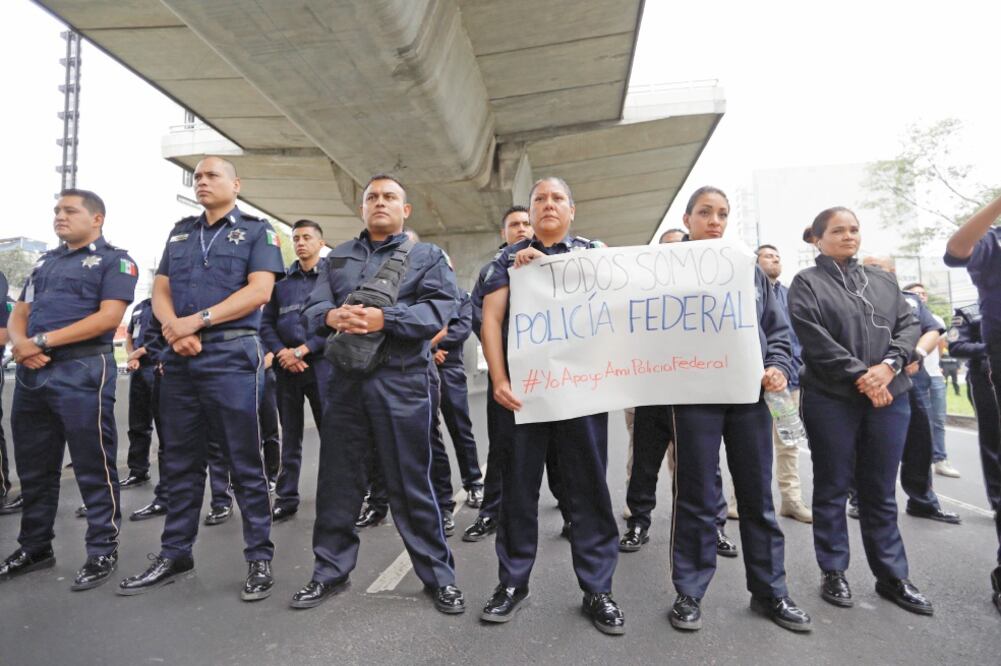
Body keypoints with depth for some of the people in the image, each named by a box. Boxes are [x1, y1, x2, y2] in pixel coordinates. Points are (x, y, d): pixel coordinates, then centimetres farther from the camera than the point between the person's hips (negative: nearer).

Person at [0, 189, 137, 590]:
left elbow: (109, 316, -13)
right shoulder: (45, 262, 21)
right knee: (33, 467, 14)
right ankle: (34, 548, 28)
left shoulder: (114, 260, 0)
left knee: (93, 468, -2)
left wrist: (42, 341, -15)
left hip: (82, 372, -7)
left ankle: (103, 552, 8)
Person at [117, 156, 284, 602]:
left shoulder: (257, 231, 3)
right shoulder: (180, 233, 20)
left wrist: (197, 320, -16)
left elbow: (259, 291, -10)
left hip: (233, 356, -6)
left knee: (245, 463, -1)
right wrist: (172, 326, -9)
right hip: (179, 358, 6)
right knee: (180, 462, 12)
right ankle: (174, 555, 25)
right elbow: (159, 290, 13)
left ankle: (260, 558, 8)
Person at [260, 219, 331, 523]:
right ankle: (286, 498, 17)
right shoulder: (281, 280, 13)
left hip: (322, 364, -3)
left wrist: (302, 350, -12)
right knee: (290, 435, 9)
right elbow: (267, 323, 11)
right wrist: (283, 353, -6)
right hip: (286, 368, 3)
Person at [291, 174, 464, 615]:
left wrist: (384, 318, -21)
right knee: (337, 480, 10)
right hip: (345, 380, 4)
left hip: (401, 381, -3)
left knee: (411, 483, 2)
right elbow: (313, 307, 7)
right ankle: (330, 571, 27)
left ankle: (439, 576, 17)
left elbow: (440, 310, -9)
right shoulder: (338, 257, 19)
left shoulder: (427, 256, 8)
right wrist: (332, 316, -17)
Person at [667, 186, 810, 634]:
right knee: (696, 499, 4)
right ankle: (689, 593, 17)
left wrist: (779, 367, 0)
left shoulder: (750, 270, 15)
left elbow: (777, 330, 16)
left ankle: (769, 592, 26)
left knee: (758, 497, 11)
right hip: (696, 396, -3)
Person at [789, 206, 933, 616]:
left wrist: (889, 365, -11)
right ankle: (833, 572, 17)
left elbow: (909, 324, 7)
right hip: (831, 400, -4)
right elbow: (815, 340, -11)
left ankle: (892, 576, 22)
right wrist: (860, 376, -15)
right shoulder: (806, 284, 0)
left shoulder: (883, 280, 16)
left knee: (881, 491, 12)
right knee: (833, 489, 5)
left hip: (889, 398, 4)